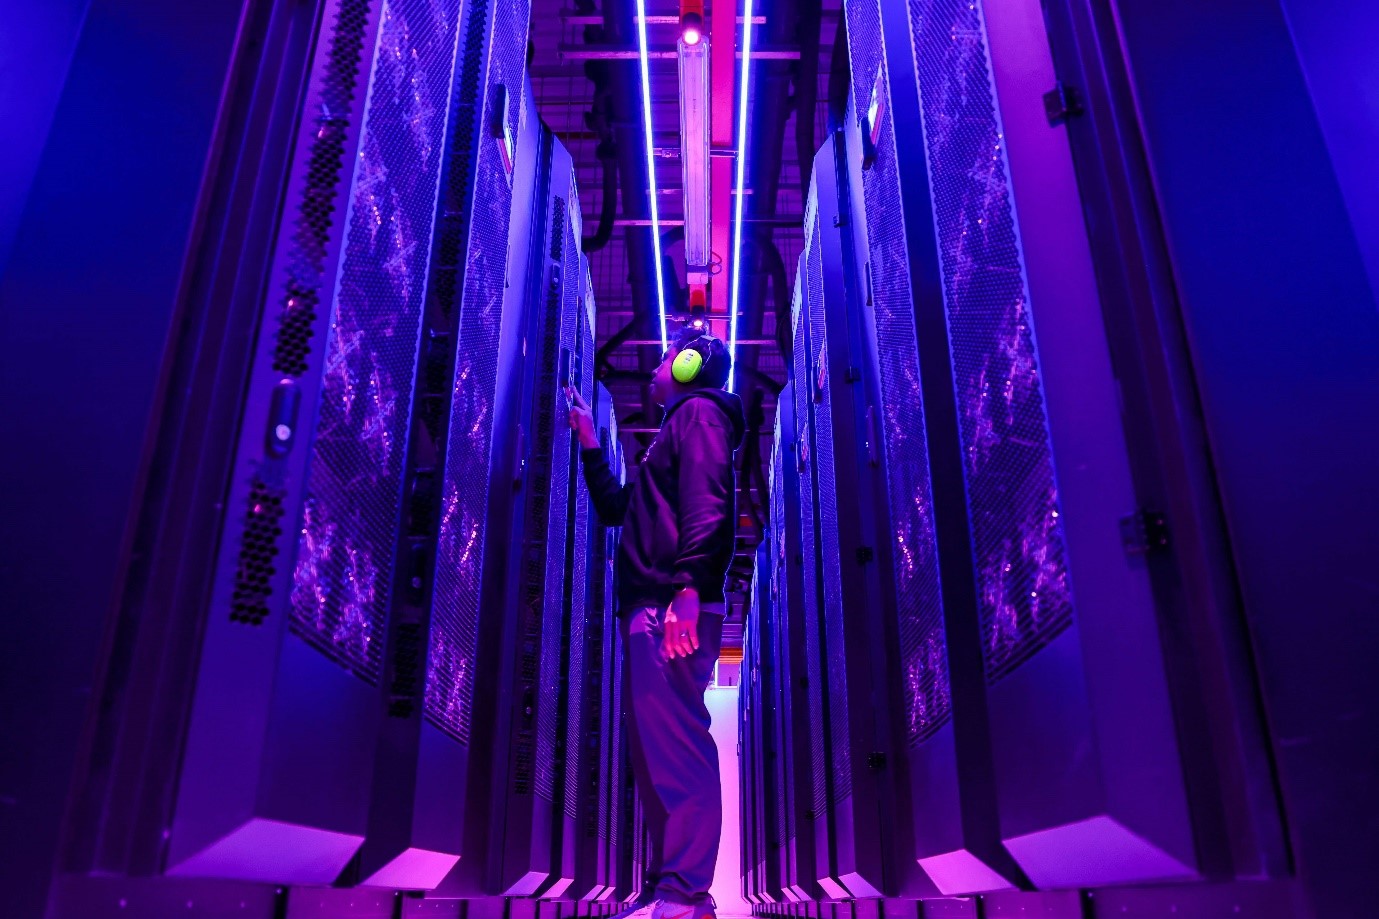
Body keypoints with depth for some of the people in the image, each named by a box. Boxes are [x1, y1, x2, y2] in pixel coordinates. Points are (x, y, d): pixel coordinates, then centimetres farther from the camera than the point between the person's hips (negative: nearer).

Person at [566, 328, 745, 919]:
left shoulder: (699, 411, 2)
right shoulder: (677, 429, 31)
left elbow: (706, 503, -16)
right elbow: (614, 508, 36)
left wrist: (687, 587, -27)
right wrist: (589, 441, 34)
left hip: (672, 606, -10)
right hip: (649, 608, 10)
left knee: (676, 744, -13)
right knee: (656, 750, 9)